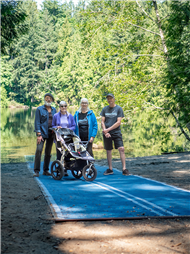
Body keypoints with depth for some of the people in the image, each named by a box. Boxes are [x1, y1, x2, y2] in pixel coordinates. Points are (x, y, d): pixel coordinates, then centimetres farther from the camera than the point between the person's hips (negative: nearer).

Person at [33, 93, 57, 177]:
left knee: (48, 152, 7)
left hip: (51, 133, 5)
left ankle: (46, 170, 15)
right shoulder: (39, 109, 1)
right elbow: (37, 122, -4)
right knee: (39, 150, -16)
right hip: (42, 132, -4)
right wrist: (39, 134, -12)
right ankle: (36, 171, -13)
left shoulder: (54, 110, 13)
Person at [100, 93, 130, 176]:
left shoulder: (119, 108, 0)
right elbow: (102, 122, 7)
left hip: (116, 132, -3)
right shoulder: (105, 109, 9)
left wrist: (108, 129, -13)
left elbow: (118, 122, -8)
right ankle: (110, 169, 16)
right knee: (108, 151, 6)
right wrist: (105, 131, -10)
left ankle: (124, 169, -11)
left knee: (121, 149, -12)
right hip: (107, 133, 3)